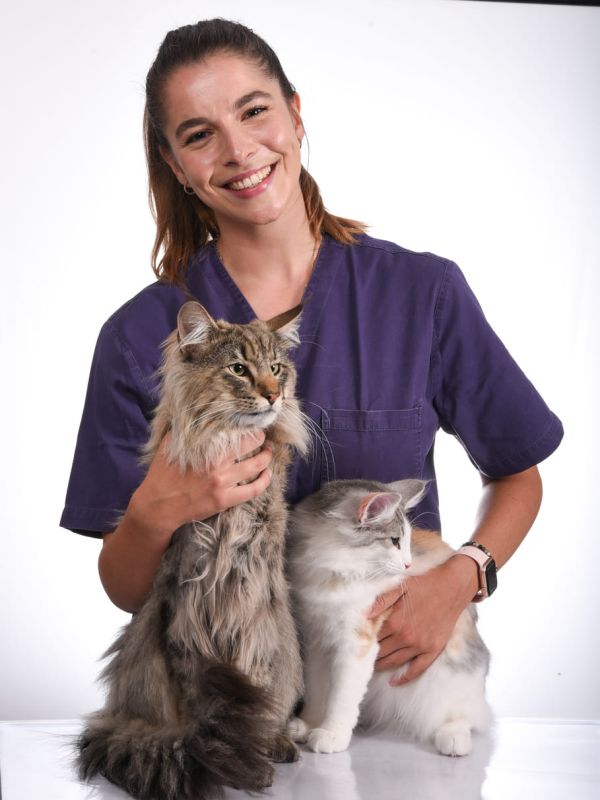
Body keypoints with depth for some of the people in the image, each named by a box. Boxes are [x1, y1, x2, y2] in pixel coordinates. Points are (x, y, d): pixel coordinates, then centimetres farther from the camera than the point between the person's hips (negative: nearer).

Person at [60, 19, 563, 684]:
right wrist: (153, 515, -22)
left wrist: (459, 579, -9)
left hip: (396, 667, 1)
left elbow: (516, 475, 10)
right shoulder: (140, 337, -4)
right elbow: (125, 591, 0)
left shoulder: (426, 293, -3)